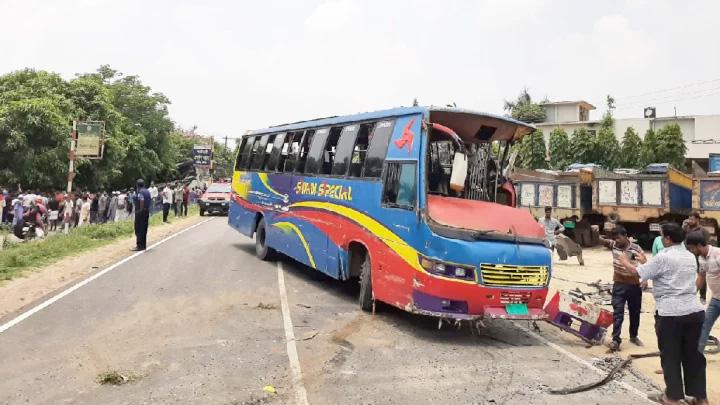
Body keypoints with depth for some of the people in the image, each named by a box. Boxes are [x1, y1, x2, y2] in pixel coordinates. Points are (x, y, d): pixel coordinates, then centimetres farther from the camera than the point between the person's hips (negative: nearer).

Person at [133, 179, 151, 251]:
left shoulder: (140, 192, -14)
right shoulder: (147, 191, 13)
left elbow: (142, 201, -25)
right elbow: (150, 200, 14)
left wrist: (141, 210, -20)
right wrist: (147, 208, 15)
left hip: (140, 212, -9)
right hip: (147, 211, 9)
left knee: (139, 229, -5)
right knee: (144, 229, 13)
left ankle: (140, 246, -4)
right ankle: (144, 245, 18)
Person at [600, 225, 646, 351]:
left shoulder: (636, 248, -11)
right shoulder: (613, 245, -5)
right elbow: (601, 240, -16)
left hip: (634, 285, 0)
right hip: (619, 285, 0)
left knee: (635, 312, 15)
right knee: (618, 312, -5)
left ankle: (634, 336, 35)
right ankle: (616, 340, -5)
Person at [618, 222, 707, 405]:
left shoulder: (663, 257, -12)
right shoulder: (690, 257, 11)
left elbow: (639, 272, -7)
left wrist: (625, 262, 12)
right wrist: (646, 262, 25)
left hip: (670, 313, -6)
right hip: (695, 311, 7)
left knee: (670, 356, 8)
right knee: (692, 354, 17)